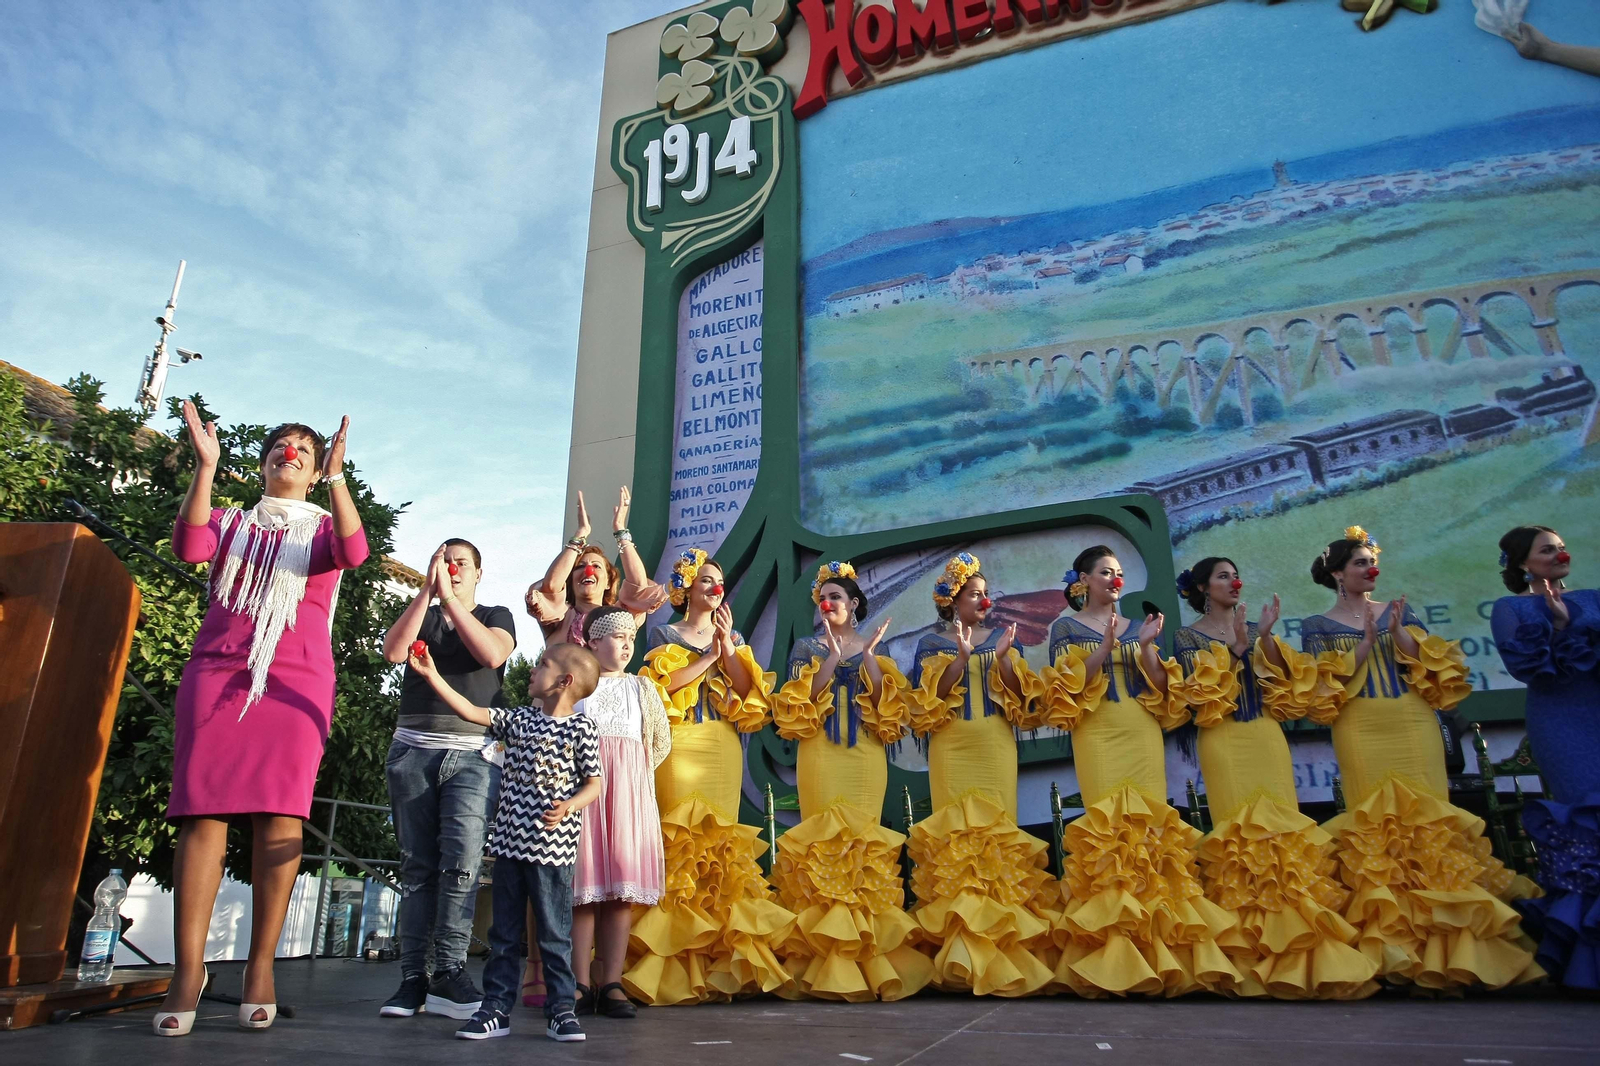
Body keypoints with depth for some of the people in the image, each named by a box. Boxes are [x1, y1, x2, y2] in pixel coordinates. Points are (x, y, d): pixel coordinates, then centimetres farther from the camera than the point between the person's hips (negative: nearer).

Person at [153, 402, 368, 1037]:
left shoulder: (323, 528, 17)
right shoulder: (232, 522, 20)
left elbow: (353, 552, -7)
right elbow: (189, 547, -2)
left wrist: (335, 475, -16)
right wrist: (206, 466, -8)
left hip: (297, 681, -1)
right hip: (217, 673, 1)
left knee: (280, 817, -9)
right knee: (204, 812, -9)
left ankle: (261, 967, -4)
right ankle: (188, 972, -7)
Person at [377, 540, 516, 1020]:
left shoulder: (496, 616, 12)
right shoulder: (419, 615, 18)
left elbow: (493, 655, -10)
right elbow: (393, 651, -3)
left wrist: (449, 598, -10)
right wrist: (427, 590, -8)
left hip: (474, 754, -2)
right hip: (414, 750, 2)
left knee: (462, 859, -16)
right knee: (417, 865, 2)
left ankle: (450, 971, -13)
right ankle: (413, 977, 5)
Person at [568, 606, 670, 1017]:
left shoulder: (641, 687, 15)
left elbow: (661, 742, 16)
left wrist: (629, 774, 7)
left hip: (629, 793, 2)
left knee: (622, 888, -1)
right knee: (583, 885, -3)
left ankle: (611, 984, 4)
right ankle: (582, 985, 4)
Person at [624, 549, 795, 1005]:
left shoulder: (732, 637, 19)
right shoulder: (664, 634, 9)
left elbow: (748, 691, 6)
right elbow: (662, 684, -9)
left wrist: (729, 648, -5)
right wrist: (709, 656, -6)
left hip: (724, 748, 4)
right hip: (680, 746, -3)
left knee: (721, 843, 0)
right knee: (681, 841, -12)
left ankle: (721, 956, 4)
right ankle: (677, 961, -6)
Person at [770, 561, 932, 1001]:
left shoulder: (873, 645, 13)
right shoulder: (808, 647, 10)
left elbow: (887, 704, 2)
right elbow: (801, 700, -5)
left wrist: (868, 655, -8)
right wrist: (834, 656, -10)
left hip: (867, 754, 1)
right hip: (822, 754, -1)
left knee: (865, 840, -2)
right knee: (824, 839, -6)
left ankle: (867, 954, 5)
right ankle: (827, 950, 0)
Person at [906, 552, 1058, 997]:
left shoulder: (1001, 638, 10)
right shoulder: (932, 643, 5)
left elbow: (1021, 698, 3)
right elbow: (928, 702, -6)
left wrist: (1005, 657, -13)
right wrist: (961, 658, -15)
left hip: (997, 747, 2)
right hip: (952, 749, -2)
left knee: (999, 832, -1)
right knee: (955, 836, -5)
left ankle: (1002, 942, 5)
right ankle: (958, 940, -1)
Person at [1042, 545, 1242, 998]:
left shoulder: (1137, 627, 17)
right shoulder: (1066, 627, 7)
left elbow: (1160, 687, 10)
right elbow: (1068, 688, -5)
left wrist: (1147, 646, -5)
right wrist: (1106, 647, -14)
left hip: (1144, 733, 4)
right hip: (1098, 735, -4)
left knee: (1152, 824, -3)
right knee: (1108, 827, -11)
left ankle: (1157, 939, 1)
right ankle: (1114, 945, -7)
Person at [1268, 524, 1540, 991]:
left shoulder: (1400, 611, 13)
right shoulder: (1317, 627, 5)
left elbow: (1435, 670, 4)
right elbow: (1322, 688, -6)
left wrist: (1399, 634, -10)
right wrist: (1366, 642, -11)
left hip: (1415, 725, 3)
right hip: (1361, 732, -2)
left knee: (1429, 819, -1)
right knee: (1376, 825, -4)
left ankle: (1444, 926, 7)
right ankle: (1393, 935, 4)